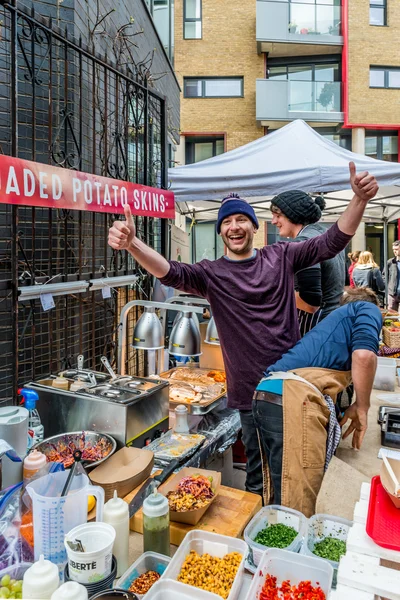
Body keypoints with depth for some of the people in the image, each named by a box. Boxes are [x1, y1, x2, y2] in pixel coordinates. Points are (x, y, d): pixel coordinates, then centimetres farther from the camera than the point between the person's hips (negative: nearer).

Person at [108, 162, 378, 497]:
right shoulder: (212, 273, -5)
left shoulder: (280, 257, 1)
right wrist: (132, 244, -39)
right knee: (259, 474, 10)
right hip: (252, 390, -2)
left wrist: (360, 199, -20)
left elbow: (332, 242, -4)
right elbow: (171, 273, -21)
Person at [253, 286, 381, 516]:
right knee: (296, 507, -5)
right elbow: (364, 354, -7)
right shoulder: (368, 309, 15)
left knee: (281, 498, 17)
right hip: (295, 398, -9)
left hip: (268, 394, 9)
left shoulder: (336, 317, 37)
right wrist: (362, 407, 4)